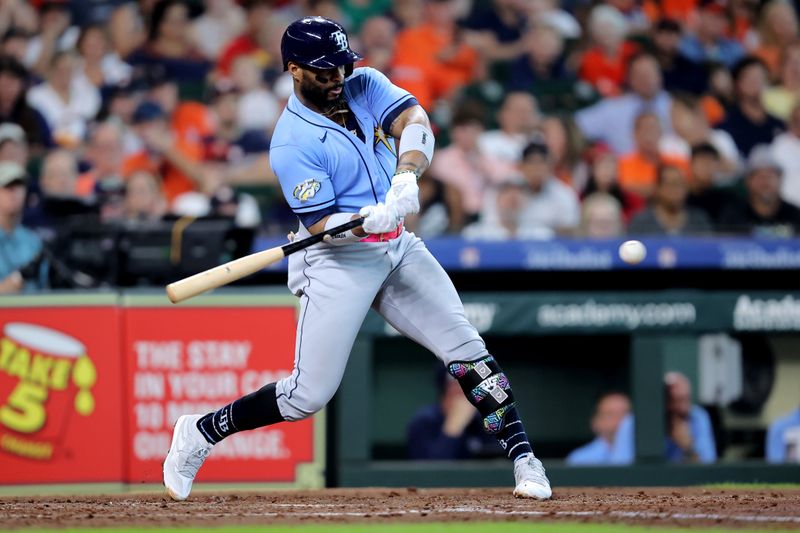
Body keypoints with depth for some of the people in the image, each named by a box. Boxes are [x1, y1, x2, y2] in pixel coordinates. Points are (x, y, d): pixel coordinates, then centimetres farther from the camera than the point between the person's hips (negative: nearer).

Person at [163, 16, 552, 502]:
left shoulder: (364, 86, 1)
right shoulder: (292, 143, -16)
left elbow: (415, 123, -15)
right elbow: (321, 224, -19)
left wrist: (406, 178, -34)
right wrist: (369, 219, -39)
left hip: (397, 246, 6)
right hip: (338, 262, -6)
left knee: (467, 347, -3)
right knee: (308, 396, -6)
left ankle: (523, 459, 3)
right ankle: (199, 435, 11)